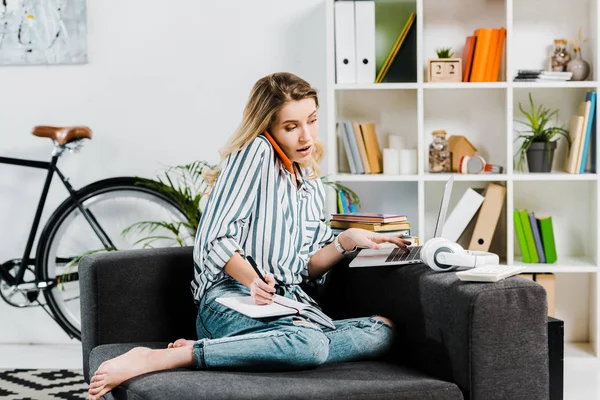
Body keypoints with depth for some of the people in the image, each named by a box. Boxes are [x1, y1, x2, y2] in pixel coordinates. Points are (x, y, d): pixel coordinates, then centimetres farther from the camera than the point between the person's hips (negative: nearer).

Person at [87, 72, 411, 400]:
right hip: (231, 300, -8)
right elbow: (216, 238, -10)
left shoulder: (311, 185, 22)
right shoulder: (256, 152, -1)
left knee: (383, 331, -19)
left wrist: (346, 241, 0)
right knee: (310, 343, -38)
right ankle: (150, 360, -37)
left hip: (291, 308, 8)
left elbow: (305, 269, 16)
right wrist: (252, 279, -26)